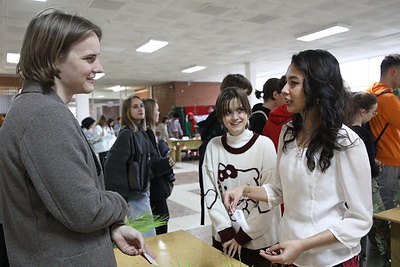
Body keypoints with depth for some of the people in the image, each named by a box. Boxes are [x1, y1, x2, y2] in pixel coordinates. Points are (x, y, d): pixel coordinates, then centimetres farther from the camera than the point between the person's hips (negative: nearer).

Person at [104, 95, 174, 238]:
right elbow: (113, 167, -24)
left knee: (149, 236, 19)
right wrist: (121, 197, -23)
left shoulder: (142, 134, 7)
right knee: (146, 236, 3)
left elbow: (151, 161, 10)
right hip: (132, 197, -8)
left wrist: (165, 162, -9)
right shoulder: (126, 134, -17)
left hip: (143, 193, 8)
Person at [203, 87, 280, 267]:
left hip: (259, 239, -2)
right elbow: (210, 192, -3)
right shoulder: (213, 146, -3)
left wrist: (242, 236, -10)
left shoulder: (264, 144, -12)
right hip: (223, 238, 3)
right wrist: (226, 233, -10)